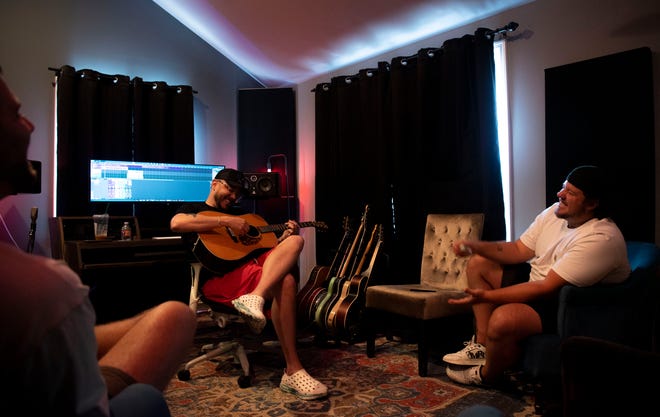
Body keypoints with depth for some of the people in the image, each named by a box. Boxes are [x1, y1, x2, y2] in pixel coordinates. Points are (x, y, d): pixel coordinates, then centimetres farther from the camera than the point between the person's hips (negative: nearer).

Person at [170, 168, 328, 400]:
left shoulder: (240, 214, 32)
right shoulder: (193, 209, 13)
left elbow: (265, 243, 28)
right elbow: (176, 223, -14)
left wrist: (285, 235, 7)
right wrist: (226, 221, -15)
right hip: (221, 276, -7)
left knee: (295, 241, -19)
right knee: (285, 283, -31)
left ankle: (255, 298, -43)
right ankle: (292, 371, -30)